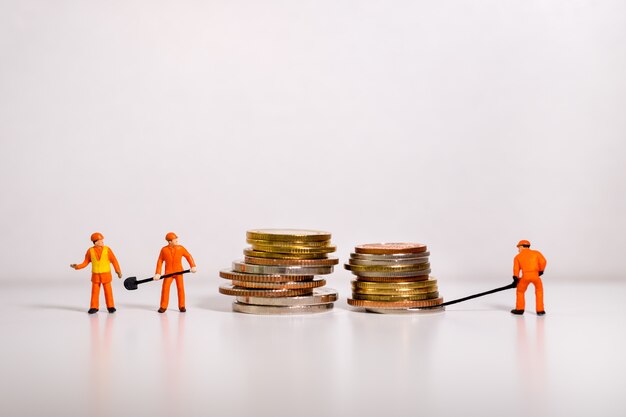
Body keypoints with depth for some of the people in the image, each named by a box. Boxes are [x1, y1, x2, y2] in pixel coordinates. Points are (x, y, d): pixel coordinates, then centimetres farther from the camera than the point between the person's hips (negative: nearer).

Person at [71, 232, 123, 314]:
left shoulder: (107, 249, -5)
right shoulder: (90, 251, -3)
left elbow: (114, 261, -2)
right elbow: (86, 263, 2)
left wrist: (118, 271, -3)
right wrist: (77, 266, -11)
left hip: (106, 274, -1)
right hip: (95, 275, 1)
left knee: (108, 291, 3)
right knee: (95, 292, 3)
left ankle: (110, 306, 12)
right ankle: (94, 307, 12)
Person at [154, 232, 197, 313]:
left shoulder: (180, 248, -6)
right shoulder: (164, 250, -7)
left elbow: (188, 256, 1)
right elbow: (160, 261, -2)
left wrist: (193, 266, -11)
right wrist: (158, 273, -7)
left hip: (179, 272, 0)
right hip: (168, 272, 0)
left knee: (180, 288, -3)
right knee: (165, 288, -6)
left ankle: (181, 306, 9)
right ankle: (163, 307, 6)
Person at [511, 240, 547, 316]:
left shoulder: (518, 256, 13)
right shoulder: (536, 253, 13)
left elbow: (516, 268, 5)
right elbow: (543, 262, 2)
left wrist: (516, 278, 12)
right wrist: (541, 270, 15)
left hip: (525, 276, 0)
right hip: (535, 275, 1)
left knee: (520, 291, 20)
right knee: (539, 291, 18)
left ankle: (520, 309, 21)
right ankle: (540, 310, 16)